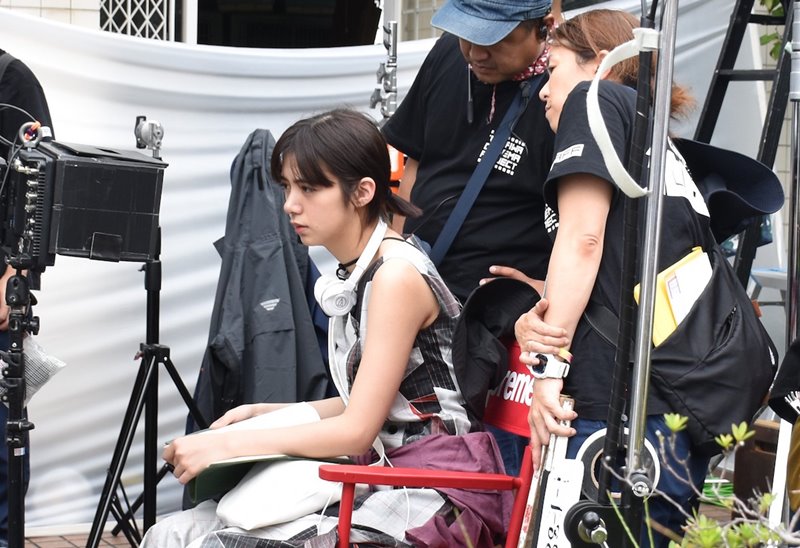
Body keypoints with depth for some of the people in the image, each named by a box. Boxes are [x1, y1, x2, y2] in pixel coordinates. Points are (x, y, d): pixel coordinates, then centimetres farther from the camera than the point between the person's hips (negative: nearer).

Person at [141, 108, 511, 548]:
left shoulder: (397, 276, -15)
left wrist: (228, 445, -13)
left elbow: (357, 429, -16)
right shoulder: (353, 274, 11)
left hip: (436, 496, -8)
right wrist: (265, 412, 11)